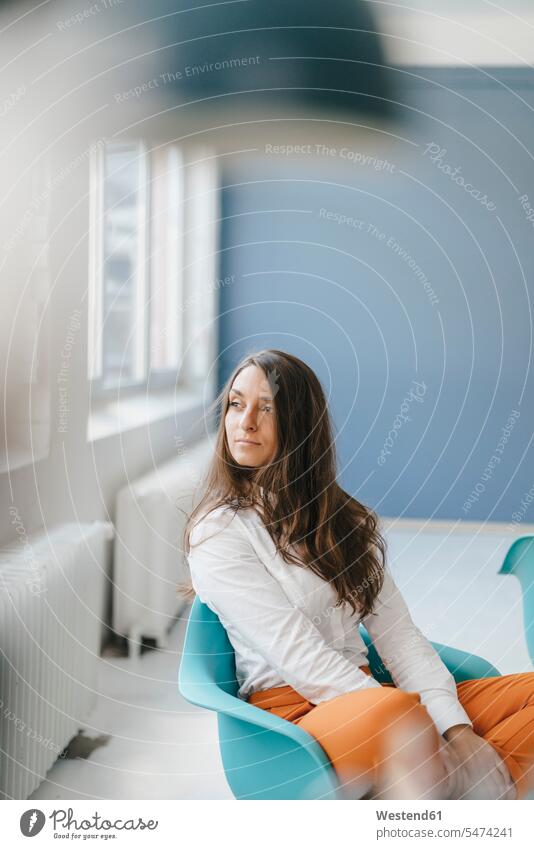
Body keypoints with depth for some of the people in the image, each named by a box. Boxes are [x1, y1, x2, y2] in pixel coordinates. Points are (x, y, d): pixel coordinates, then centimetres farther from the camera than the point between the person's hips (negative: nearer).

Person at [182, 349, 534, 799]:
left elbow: (399, 634, 7)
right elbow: (301, 659, -12)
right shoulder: (217, 533, -3)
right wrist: (414, 727, -19)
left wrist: (456, 728, -9)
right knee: (398, 710, -39)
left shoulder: (346, 520, 17)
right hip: (292, 711, -6)